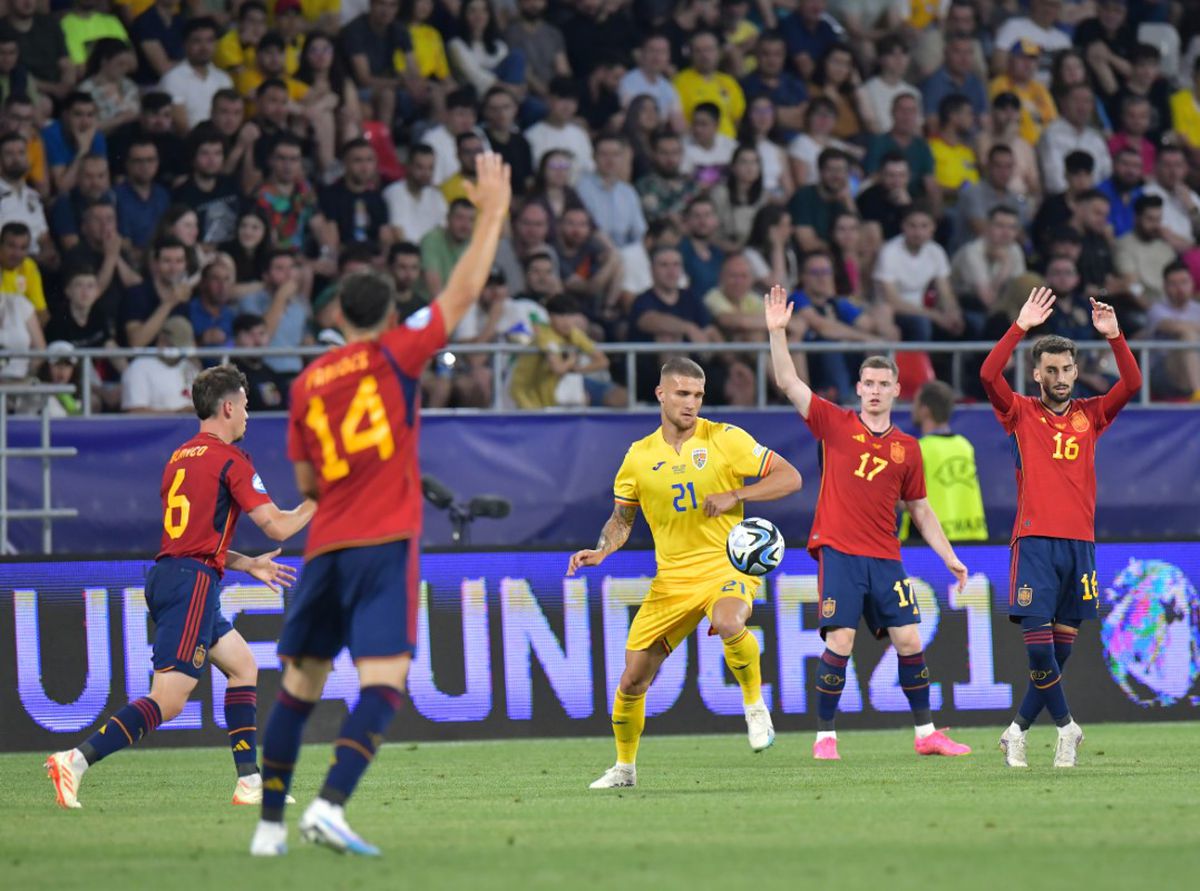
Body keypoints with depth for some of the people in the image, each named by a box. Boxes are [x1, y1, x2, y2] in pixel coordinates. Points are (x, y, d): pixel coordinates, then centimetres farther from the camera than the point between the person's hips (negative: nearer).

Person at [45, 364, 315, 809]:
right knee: (167, 701, -13)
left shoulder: (181, 456, 18)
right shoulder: (229, 458, -6)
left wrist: (248, 564, 29)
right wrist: (316, 502, 12)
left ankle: (250, 784, 17)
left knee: (243, 667, 20)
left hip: (167, 573, 9)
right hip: (192, 585, -9)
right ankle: (76, 760, -23)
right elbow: (277, 526, -7)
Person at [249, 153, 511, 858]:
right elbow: (463, 294, 1)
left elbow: (307, 482, 16)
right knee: (384, 677, -11)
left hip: (326, 546, 5)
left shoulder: (308, 382, 12)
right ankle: (330, 806, -29)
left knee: (300, 682, 12)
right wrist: (492, 214, 7)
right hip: (385, 540, -5)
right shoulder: (393, 355, 0)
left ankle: (271, 824, 12)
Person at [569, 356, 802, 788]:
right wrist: (601, 551, -2)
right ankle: (624, 767, 24)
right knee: (632, 679, 1)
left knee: (728, 623, -39)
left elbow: (789, 477, -5)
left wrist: (734, 495, -17)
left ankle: (755, 705, -14)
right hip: (672, 578, 4)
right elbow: (622, 518, 18)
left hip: (728, 566, -4)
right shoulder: (639, 456, 6)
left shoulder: (726, 440, -4)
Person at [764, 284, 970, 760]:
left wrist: (949, 557, 15)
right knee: (839, 642, -11)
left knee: (909, 640, -1)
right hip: (839, 551, -3)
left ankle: (926, 734, 10)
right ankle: (825, 737, -2)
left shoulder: (906, 448, 12)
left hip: (885, 557, 3)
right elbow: (788, 382, -4)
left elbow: (920, 510, 19)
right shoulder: (836, 424, 4)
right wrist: (777, 332, -14)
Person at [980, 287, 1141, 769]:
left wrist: (1114, 336, -12)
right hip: (1035, 539, -3)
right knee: (1038, 644, -13)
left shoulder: (1090, 415, 12)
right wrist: (1020, 327, -15)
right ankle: (1066, 727, 1)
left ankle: (1018, 730, 15)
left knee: (1061, 649, 3)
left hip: (1080, 542, 3)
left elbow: (1131, 384, 0)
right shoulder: (1022, 413, 5)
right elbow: (988, 374, -10)